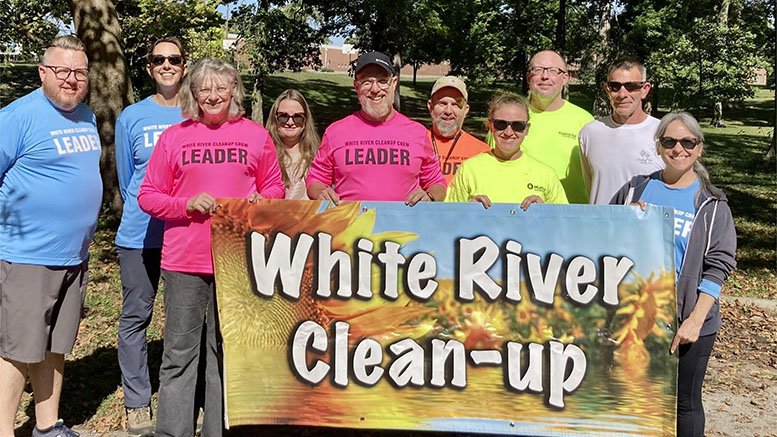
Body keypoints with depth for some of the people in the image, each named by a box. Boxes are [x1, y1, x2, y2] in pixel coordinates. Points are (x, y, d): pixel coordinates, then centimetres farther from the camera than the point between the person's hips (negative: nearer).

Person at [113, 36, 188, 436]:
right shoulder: (131, 117, 4)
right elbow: (127, 180, 11)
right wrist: (149, 209, 9)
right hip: (140, 234, 0)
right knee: (135, 316, 4)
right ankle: (137, 404, 15)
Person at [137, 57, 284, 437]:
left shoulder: (256, 136, 7)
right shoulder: (173, 137, 5)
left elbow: (274, 188, 14)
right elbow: (148, 196, 6)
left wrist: (259, 200, -8)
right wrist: (187, 204, -11)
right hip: (184, 261, 0)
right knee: (180, 351, 6)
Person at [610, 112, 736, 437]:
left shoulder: (711, 204, -1)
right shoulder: (635, 190, 5)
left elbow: (718, 266, -6)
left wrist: (696, 319, -14)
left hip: (688, 322, -2)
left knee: (685, 403, 9)